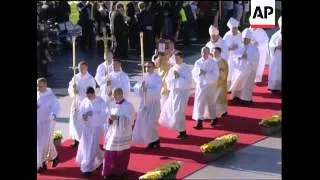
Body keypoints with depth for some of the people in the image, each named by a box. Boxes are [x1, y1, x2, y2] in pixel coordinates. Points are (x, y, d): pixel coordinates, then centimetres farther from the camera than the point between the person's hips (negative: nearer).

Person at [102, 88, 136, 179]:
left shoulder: (128, 106, -9)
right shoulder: (113, 105, 7)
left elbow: (129, 120, -15)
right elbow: (109, 117, 10)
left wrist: (118, 118, -25)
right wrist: (110, 119, -13)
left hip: (123, 134, -5)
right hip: (112, 133, 5)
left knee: (122, 153, 6)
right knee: (110, 153, 2)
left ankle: (121, 171, 20)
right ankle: (110, 171, 9)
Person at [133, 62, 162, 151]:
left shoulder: (157, 78, -8)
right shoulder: (145, 77, 7)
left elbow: (157, 91, -20)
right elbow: (136, 86, 1)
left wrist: (147, 90, -28)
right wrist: (141, 86, -19)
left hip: (153, 103, -6)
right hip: (144, 102, 6)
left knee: (151, 123, -7)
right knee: (142, 123, 4)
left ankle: (156, 141, 13)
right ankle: (151, 141, 17)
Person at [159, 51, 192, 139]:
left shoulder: (187, 68, -10)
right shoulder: (173, 68, 6)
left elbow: (188, 82, -17)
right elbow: (168, 80, 3)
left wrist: (179, 78, -19)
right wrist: (174, 77, -15)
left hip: (183, 92, -7)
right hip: (174, 92, 7)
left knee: (179, 112, -11)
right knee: (168, 109, 10)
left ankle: (183, 131, 0)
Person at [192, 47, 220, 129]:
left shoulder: (213, 63, -10)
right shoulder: (198, 62, 0)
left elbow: (215, 76, -15)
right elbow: (194, 73, 2)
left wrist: (205, 73, -24)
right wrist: (198, 73, -19)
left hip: (210, 86, -2)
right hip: (200, 85, 2)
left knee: (210, 103, 12)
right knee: (199, 103, -2)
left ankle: (214, 118, 35)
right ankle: (199, 122, 0)